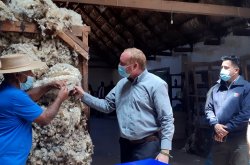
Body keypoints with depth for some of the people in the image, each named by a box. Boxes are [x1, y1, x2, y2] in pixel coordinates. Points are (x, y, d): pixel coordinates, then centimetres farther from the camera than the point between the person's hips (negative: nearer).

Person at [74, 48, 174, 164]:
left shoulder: (156, 84, -14)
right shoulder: (121, 84, 9)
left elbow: (167, 120, -16)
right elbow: (107, 105, 11)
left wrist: (164, 152, -21)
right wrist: (83, 95, 2)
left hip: (147, 146, -7)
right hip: (125, 145, 7)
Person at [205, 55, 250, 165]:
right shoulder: (216, 88, 12)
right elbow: (208, 108, 9)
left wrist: (227, 128, -14)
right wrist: (215, 124, -8)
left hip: (238, 140, -5)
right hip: (218, 138, 5)